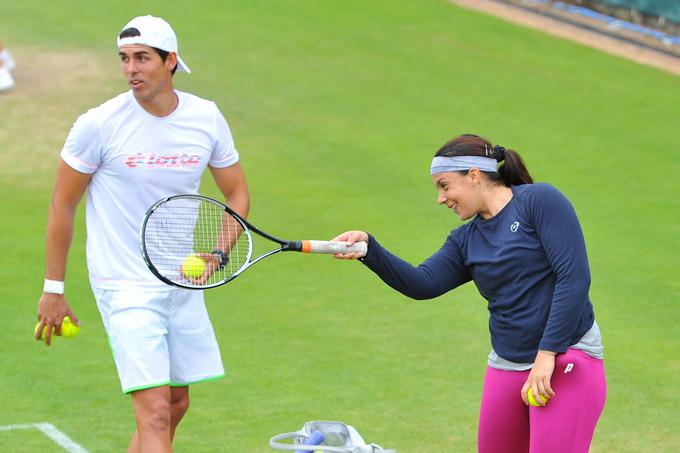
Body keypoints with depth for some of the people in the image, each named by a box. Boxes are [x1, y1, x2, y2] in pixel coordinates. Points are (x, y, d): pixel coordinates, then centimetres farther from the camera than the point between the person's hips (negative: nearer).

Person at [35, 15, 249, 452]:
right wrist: (53, 289, -1)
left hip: (183, 284, 6)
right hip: (126, 289, -6)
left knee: (176, 406, 14)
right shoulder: (99, 125, -13)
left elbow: (237, 193, 11)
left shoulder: (207, 118, -2)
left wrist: (218, 253, -7)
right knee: (155, 414, -14)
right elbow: (63, 206, -3)